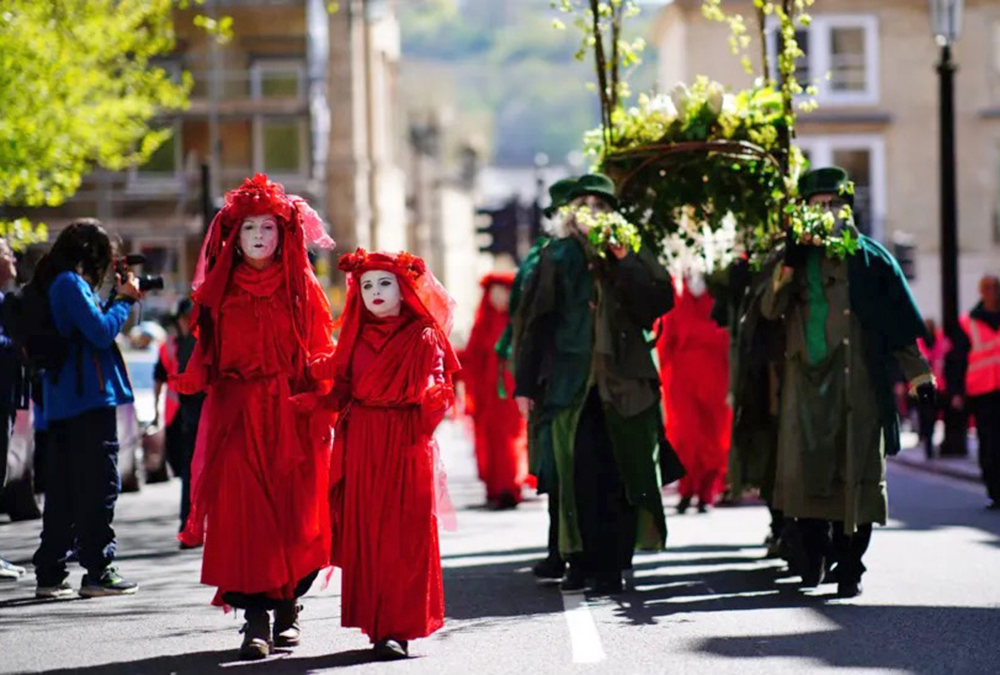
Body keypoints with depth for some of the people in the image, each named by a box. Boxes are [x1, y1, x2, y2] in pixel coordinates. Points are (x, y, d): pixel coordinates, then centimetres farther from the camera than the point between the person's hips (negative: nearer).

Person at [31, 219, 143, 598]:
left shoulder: (53, 284, 18)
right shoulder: (71, 283, -11)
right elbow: (102, 333, -18)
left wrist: (118, 300, 12)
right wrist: (125, 300, -4)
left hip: (61, 404, 10)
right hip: (89, 398, -10)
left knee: (62, 489, 11)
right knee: (99, 485, -6)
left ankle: (49, 574, 12)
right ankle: (97, 572, -7)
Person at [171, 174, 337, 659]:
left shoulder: (302, 287, 7)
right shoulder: (220, 291, 10)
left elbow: (321, 351, 5)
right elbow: (207, 352, 12)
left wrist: (321, 396, -10)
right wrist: (193, 378, -7)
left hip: (291, 413, 0)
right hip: (237, 413, 0)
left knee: (292, 509, -2)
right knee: (242, 508, -10)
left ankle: (288, 607, 14)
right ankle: (255, 618, -11)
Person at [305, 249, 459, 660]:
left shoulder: (422, 336, 0)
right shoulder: (356, 336, 15)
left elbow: (437, 386, -7)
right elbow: (342, 386, 18)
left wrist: (427, 393, -25)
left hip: (405, 442, -5)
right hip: (361, 444, 5)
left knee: (403, 534, -6)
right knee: (365, 532, 3)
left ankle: (398, 628, -7)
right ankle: (376, 623, 9)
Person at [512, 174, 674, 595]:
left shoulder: (633, 259, 10)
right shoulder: (557, 259, 8)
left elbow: (660, 302, -5)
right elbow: (534, 322, 7)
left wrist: (623, 261, -11)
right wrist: (525, 384, 2)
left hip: (621, 384, 1)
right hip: (568, 382, 0)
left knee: (617, 476, -4)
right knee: (573, 473, -7)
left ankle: (610, 564, 0)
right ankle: (577, 561, 0)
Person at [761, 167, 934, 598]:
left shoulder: (869, 258, 8)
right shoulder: (798, 259, 12)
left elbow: (898, 322, 8)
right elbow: (770, 309, -1)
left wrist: (918, 375, 2)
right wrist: (788, 263, -13)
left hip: (858, 382, -1)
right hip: (807, 380, 1)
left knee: (855, 472, -3)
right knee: (805, 466, -4)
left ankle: (849, 565, 2)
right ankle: (814, 552, 11)